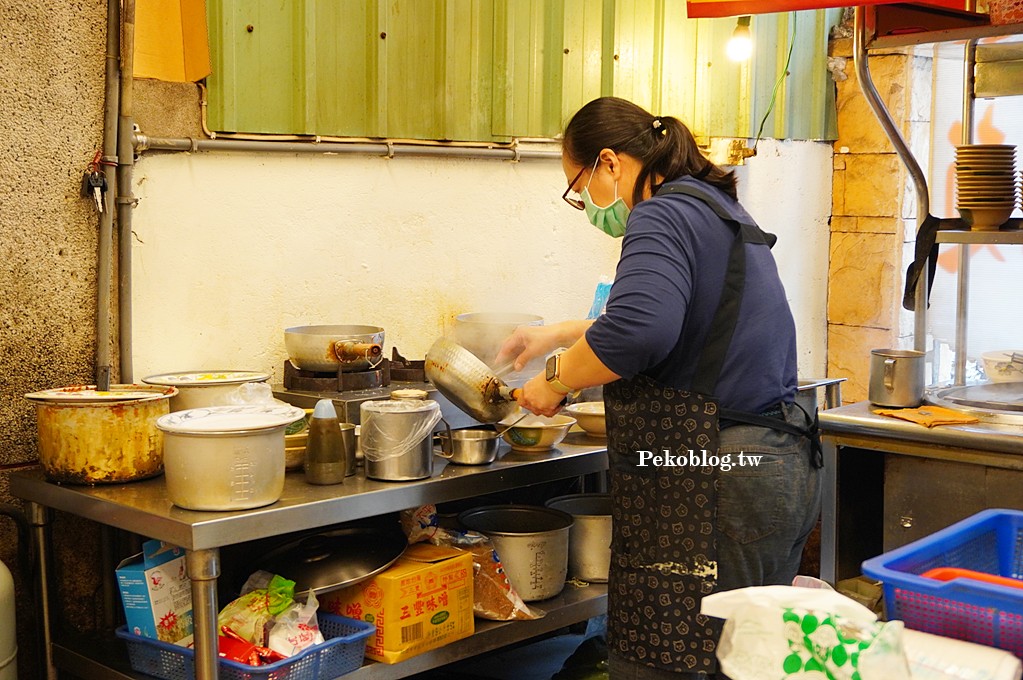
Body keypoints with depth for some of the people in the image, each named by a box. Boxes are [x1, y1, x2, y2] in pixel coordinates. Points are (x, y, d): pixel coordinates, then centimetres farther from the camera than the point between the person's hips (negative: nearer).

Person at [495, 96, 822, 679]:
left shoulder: (665, 215, -11)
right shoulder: (717, 210, 20)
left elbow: (637, 331, -31)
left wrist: (556, 381, -14)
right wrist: (560, 334, 38)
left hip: (710, 493, -10)